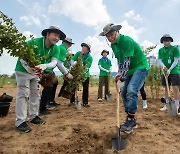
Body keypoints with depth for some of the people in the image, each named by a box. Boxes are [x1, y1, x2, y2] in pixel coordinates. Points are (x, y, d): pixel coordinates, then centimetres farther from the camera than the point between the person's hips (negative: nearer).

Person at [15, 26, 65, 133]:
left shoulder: (55, 49, -11)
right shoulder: (34, 42, -27)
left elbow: (54, 62, -20)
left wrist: (44, 66, -41)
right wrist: (28, 67, -41)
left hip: (36, 72, 7)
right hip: (23, 71, -6)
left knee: (35, 94, 11)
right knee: (23, 95, -8)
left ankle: (33, 116, 25)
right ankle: (20, 122, 0)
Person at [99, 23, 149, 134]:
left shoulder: (127, 40, -22)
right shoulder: (113, 45, 4)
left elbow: (126, 62, -26)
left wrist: (120, 79, -25)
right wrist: (119, 74, -2)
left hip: (141, 67, -8)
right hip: (130, 70, 9)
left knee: (131, 91, -24)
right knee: (124, 93, 3)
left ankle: (130, 121, -12)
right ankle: (132, 121, 14)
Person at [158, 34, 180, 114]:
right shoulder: (160, 50, 8)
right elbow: (160, 60, 3)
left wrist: (170, 69, -17)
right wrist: (163, 66, -17)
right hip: (165, 72, 4)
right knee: (166, 88, 9)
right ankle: (167, 105, 22)